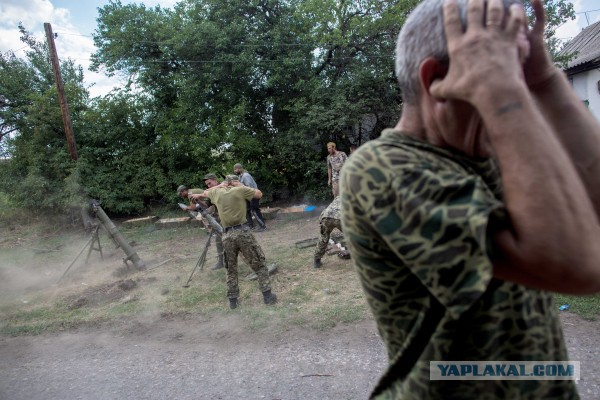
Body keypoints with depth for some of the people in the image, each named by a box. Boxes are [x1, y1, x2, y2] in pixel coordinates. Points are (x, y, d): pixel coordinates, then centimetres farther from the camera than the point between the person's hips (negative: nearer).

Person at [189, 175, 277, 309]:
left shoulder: (217, 192, 11)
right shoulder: (240, 190, -1)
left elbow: (205, 192, 32)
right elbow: (259, 194, 10)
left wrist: (219, 185, 40)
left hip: (227, 235, 4)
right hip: (243, 232, -3)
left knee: (231, 269, 16)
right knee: (259, 264, 7)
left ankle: (233, 300, 19)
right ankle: (267, 295, 6)